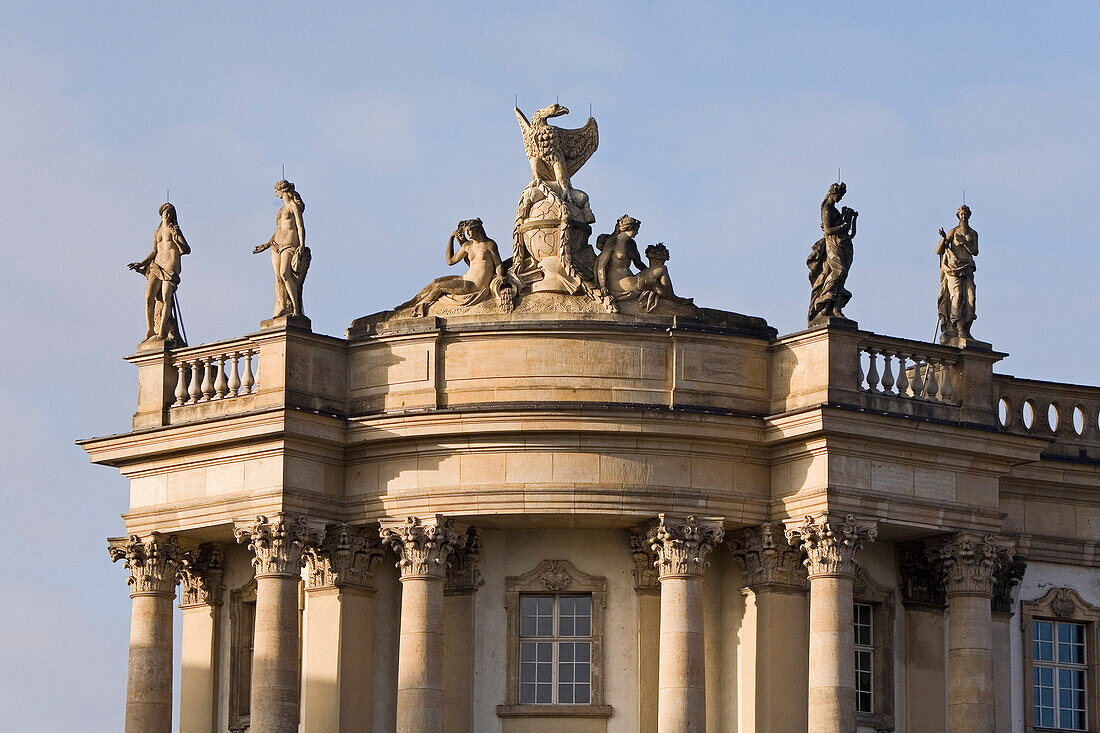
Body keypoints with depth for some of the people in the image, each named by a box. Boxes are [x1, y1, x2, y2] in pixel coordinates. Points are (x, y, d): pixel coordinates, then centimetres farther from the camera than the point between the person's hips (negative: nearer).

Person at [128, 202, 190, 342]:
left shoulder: (174, 230, 5)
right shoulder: (157, 232, 22)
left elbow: (187, 250, -4)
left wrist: (176, 240, -19)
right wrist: (141, 264, 17)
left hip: (171, 266, -6)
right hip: (157, 266, 6)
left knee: (166, 298, -15)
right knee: (149, 297, -9)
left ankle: (162, 332, -15)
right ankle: (150, 330, -3)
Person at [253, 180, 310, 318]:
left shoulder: (295, 206, -1)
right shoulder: (282, 209, 22)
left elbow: (300, 227, -9)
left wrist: (302, 245, -20)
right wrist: (266, 245, 26)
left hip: (291, 244, -8)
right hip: (276, 244, 8)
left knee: (285, 274, -22)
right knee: (278, 278, -3)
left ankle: (296, 309, -24)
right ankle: (282, 308, -6)